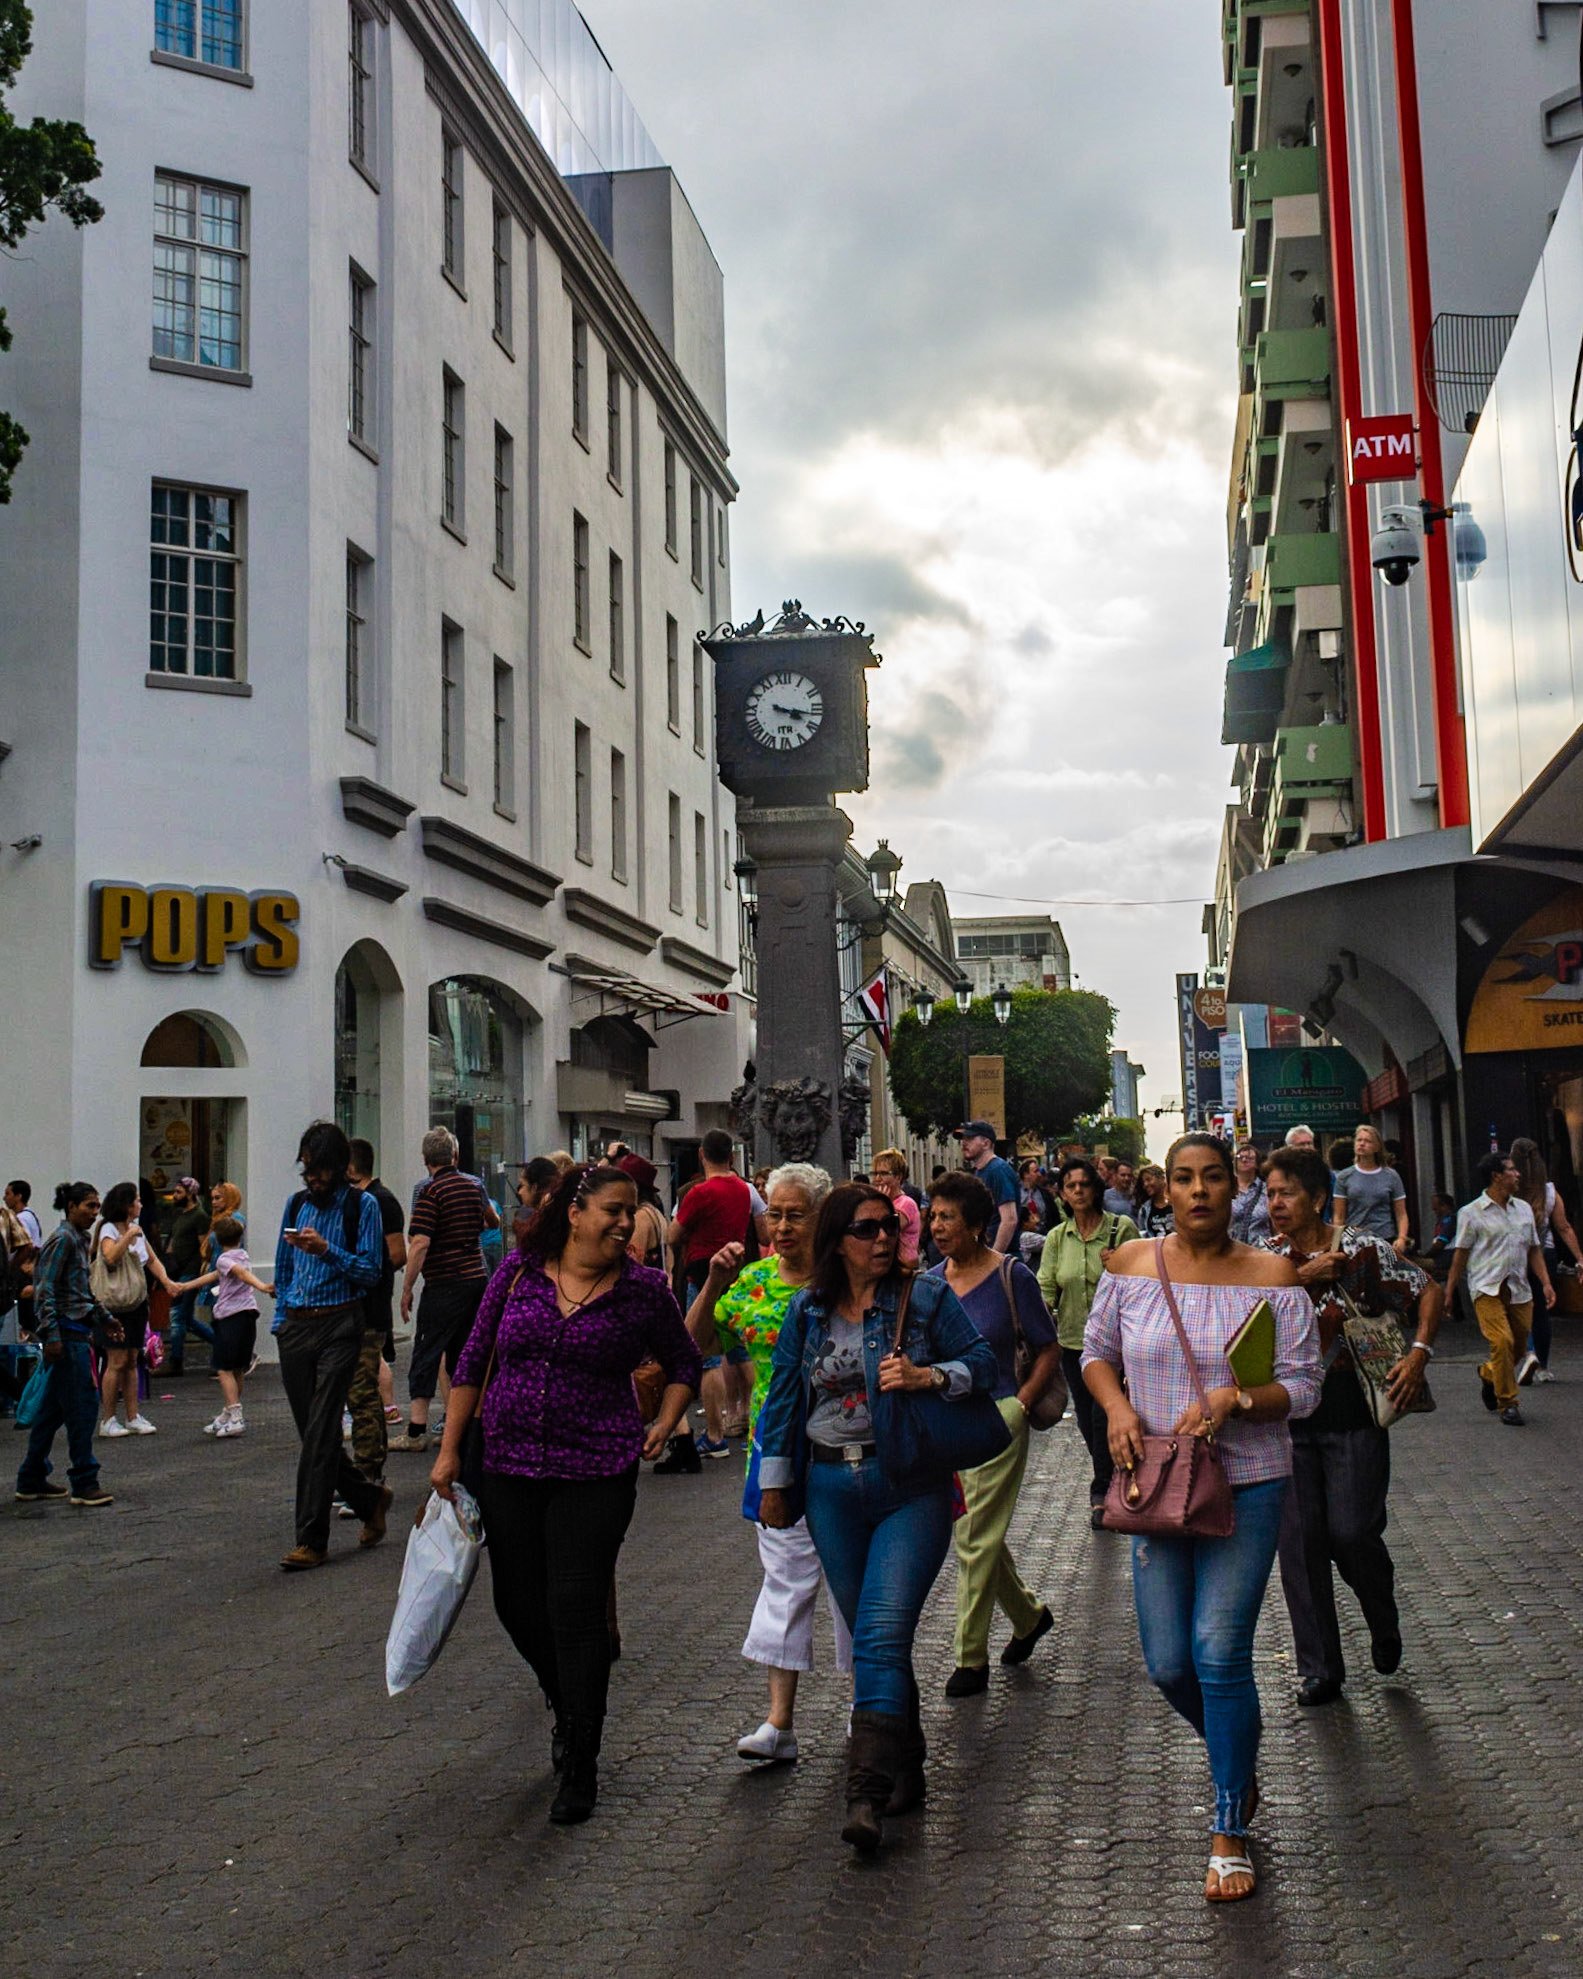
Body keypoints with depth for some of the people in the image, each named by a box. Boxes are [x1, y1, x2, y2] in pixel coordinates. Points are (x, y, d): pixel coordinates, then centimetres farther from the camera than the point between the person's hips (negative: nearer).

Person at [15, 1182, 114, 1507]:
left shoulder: (79, 1239, 17)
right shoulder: (62, 1239, -12)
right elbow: (45, 1290, -17)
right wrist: (51, 1334, -23)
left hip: (77, 1330, 10)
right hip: (67, 1332, -10)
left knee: (53, 1409, 12)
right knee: (83, 1406, -8)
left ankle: (31, 1482, 18)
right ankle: (84, 1484, -3)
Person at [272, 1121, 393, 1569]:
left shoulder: (361, 1205, -2)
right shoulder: (296, 1204, 14)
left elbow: (370, 1271, -7)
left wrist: (326, 1250, -20)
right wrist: (281, 1318, 15)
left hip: (339, 1325, -6)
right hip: (295, 1327, 6)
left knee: (321, 1432, -10)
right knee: (311, 1431, 9)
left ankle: (312, 1540, -6)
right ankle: (370, 1498, 28)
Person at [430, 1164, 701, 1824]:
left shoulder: (644, 1289, -3)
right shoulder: (519, 1273, 0)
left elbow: (683, 1362, 14)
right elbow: (474, 1361, 6)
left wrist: (665, 1423, 0)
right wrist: (449, 1449, 5)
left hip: (597, 1473, -3)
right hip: (509, 1467, 3)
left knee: (575, 1611, -6)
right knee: (518, 1606, 11)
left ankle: (580, 1765, 9)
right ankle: (570, 1707, 40)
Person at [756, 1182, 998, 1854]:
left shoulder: (928, 1297, -1)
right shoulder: (807, 1311, 7)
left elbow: (983, 1363, -1)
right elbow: (783, 1397, 14)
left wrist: (928, 1376, -19)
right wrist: (774, 1483, 13)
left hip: (912, 1487, -4)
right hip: (832, 1489, 4)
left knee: (882, 1634, -14)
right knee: (869, 1635, 9)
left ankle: (867, 1792, -16)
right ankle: (906, 1769, 23)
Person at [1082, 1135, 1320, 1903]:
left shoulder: (1271, 1276, -6)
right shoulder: (1132, 1267, 0)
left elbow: (1302, 1386, -5)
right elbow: (1095, 1351, 12)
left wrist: (1234, 1399, -21)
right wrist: (1118, 1406, -7)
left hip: (1247, 1484, -3)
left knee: (1219, 1653, -8)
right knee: (1167, 1664, 7)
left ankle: (1230, 1833, 9)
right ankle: (1238, 1759, 40)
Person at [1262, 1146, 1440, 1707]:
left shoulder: (1362, 1249, -4)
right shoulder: (1267, 1256, 6)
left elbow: (1428, 1292, 0)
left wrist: (1419, 1353, -11)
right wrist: (1300, 1277, -17)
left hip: (1353, 1412, -3)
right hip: (1287, 1414, 3)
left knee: (1352, 1533, -6)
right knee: (1298, 1540, 3)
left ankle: (1384, 1624, 28)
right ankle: (1319, 1670, 15)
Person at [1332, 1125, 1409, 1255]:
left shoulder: (1391, 1176, 9)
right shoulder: (1344, 1177, 8)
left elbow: (1401, 1214, 8)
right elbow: (1338, 1216, 7)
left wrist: (1402, 1238, -9)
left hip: (1386, 1240, 0)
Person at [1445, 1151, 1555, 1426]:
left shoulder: (1523, 1208, 13)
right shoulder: (1471, 1213, -2)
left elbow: (1533, 1249, 16)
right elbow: (1461, 1254, 1)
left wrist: (1546, 1282, 6)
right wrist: (1449, 1290, 1)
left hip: (1519, 1290, 5)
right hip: (1487, 1290, -5)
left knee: (1519, 1347, 8)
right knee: (1502, 1342, -18)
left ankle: (1488, 1375, 39)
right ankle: (1507, 1403, -5)